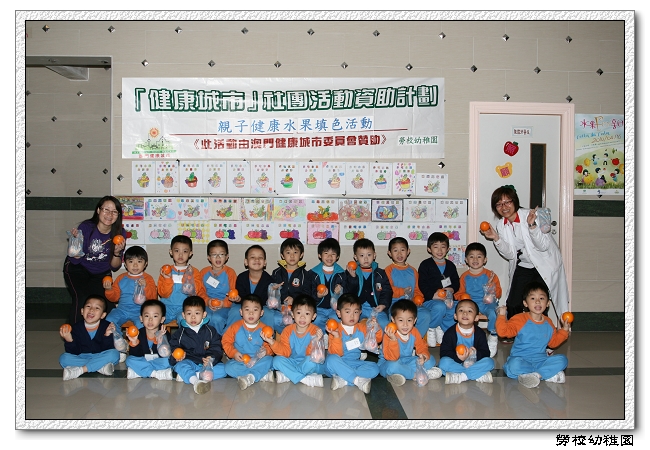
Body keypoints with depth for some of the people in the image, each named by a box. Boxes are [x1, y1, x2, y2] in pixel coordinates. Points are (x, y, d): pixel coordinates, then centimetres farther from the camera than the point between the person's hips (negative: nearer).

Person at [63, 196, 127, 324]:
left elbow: (114, 267, -5)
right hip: (78, 269, -3)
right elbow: (75, 260, -20)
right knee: (82, 299, -27)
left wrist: (117, 253, -25)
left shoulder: (120, 233, -13)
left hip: (101, 274, 3)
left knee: (107, 304, -17)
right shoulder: (86, 227, -20)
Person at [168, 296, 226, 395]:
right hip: (188, 362, -1)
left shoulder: (210, 331, 9)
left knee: (223, 369, -24)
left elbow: (216, 348, 2)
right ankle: (196, 381, -60)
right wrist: (175, 357, -20)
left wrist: (211, 359, -19)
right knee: (181, 366, -33)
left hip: (207, 363, 2)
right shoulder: (179, 333, 9)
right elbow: (173, 348, 4)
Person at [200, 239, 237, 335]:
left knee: (217, 318, -30)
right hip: (207, 305, 2)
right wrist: (207, 301, -9)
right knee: (207, 317, -30)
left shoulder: (230, 272, 1)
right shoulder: (204, 272, 9)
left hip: (225, 306, -2)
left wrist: (224, 303, -17)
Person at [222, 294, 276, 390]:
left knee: (269, 360, -29)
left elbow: (269, 346, 4)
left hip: (258, 361, 0)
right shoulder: (235, 327, 1)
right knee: (229, 367, -30)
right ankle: (264, 375, -29)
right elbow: (226, 341, 2)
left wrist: (266, 350, -18)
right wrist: (234, 353, -13)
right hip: (240, 361, 0)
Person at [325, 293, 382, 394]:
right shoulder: (335, 330, -10)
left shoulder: (362, 328, 6)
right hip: (338, 365, -4)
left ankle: (343, 380, -27)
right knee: (332, 359, -37)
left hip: (354, 364, 5)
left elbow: (377, 339, 11)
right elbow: (336, 354, -16)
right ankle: (357, 380, -30)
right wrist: (336, 337, -32)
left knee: (374, 368, -19)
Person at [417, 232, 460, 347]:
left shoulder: (450, 265, 17)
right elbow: (422, 285, -7)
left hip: (447, 299, 5)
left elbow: (456, 283, 16)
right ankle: (431, 329, -8)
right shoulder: (425, 265, 1)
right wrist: (434, 295, -21)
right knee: (440, 307, -38)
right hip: (429, 300, -4)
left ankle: (442, 328, -3)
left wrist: (451, 290, -7)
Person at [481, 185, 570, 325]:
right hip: (523, 266, 5)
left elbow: (543, 246, -23)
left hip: (545, 265, -5)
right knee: (513, 305, -2)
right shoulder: (501, 225, -2)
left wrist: (532, 226, -37)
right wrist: (496, 239, -18)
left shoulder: (531, 216, -18)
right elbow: (510, 254, -3)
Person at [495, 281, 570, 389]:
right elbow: (504, 331, -16)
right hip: (521, 359, -4)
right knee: (514, 365, -38)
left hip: (540, 360, 5)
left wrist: (564, 330, 14)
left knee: (562, 360, -19)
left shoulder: (548, 323, 10)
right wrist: (501, 316, -25)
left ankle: (535, 375, -26)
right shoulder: (520, 319, -6)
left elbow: (553, 342, 23)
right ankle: (549, 374, -26)